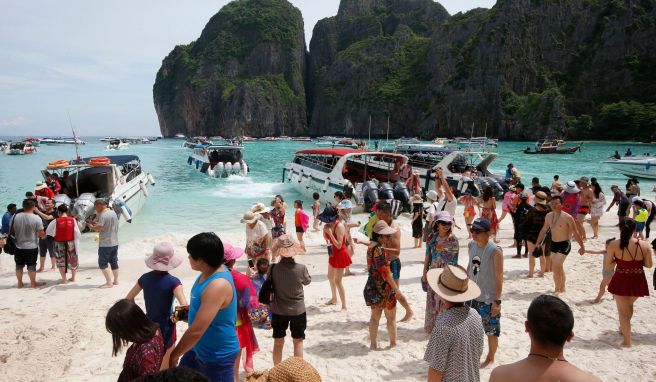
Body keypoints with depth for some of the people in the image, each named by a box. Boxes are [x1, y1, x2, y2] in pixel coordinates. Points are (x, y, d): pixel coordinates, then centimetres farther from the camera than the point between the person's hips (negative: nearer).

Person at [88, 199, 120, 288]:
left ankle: (109, 282, -1)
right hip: (115, 242, 8)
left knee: (102, 263, 1)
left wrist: (92, 227, -3)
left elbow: (99, 228, -22)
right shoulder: (113, 213, 9)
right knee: (114, 262, 15)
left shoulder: (103, 215, -17)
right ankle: (116, 280, 21)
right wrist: (96, 223, 12)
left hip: (105, 244, -8)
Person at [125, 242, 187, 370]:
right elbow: (184, 306, -29)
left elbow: (128, 299, 6)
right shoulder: (173, 281, -20)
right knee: (165, 368, 13)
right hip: (166, 328, -5)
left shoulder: (145, 278, -5)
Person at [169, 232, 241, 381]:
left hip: (218, 355, -9)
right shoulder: (210, 272, -4)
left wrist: (173, 356, -22)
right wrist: (187, 309, 8)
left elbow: (196, 331, -33)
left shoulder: (218, 285, -34)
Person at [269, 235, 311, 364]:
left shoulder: (274, 269, -16)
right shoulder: (301, 268, -18)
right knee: (298, 341, 14)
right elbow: (308, 281, 2)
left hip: (278, 311, 1)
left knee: (278, 342, 15)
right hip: (298, 310, -1)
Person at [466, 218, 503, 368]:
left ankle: (490, 358, 33)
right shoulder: (471, 245, 0)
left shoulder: (495, 251, -19)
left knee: (491, 331, 11)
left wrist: (497, 301, -16)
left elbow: (499, 278, -16)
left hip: (489, 299, -6)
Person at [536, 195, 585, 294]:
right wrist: (537, 243, 14)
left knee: (556, 267, -15)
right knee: (559, 267, 19)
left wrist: (582, 246, -10)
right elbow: (543, 230, 13)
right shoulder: (548, 216, 1)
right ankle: (562, 288, 36)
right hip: (553, 244, 7)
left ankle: (557, 290, -2)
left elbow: (576, 233, -12)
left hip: (564, 245, -7)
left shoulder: (567, 217, -17)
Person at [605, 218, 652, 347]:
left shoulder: (613, 245, -17)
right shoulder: (644, 245, -12)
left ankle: (627, 341, 13)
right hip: (637, 281, 3)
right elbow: (649, 264, -4)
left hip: (621, 281, -3)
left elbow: (607, 265, -11)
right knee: (629, 305, 29)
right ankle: (623, 328, 51)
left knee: (623, 311, 11)